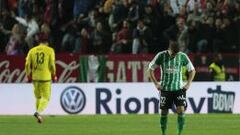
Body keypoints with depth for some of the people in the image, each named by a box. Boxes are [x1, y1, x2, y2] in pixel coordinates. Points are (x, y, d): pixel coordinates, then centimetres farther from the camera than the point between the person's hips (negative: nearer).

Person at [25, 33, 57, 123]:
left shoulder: (32, 50, 6)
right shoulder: (50, 50, -2)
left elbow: (27, 64, 1)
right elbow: (52, 64, -6)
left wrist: (28, 75, 12)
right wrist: (54, 75, 8)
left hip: (35, 77, 3)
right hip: (46, 77, -3)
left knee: (38, 97, 18)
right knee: (46, 97, -1)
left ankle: (38, 114, 17)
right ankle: (38, 112, -23)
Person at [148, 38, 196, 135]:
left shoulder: (182, 56, -4)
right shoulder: (161, 56, -7)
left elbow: (192, 70, 9)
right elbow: (150, 69, 4)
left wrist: (188, 84, 0)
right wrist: (156, 84, -2)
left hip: (179, 88, 0)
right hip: (165, 89, 0)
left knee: (181, 110, -13)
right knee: (164, 112, 2)